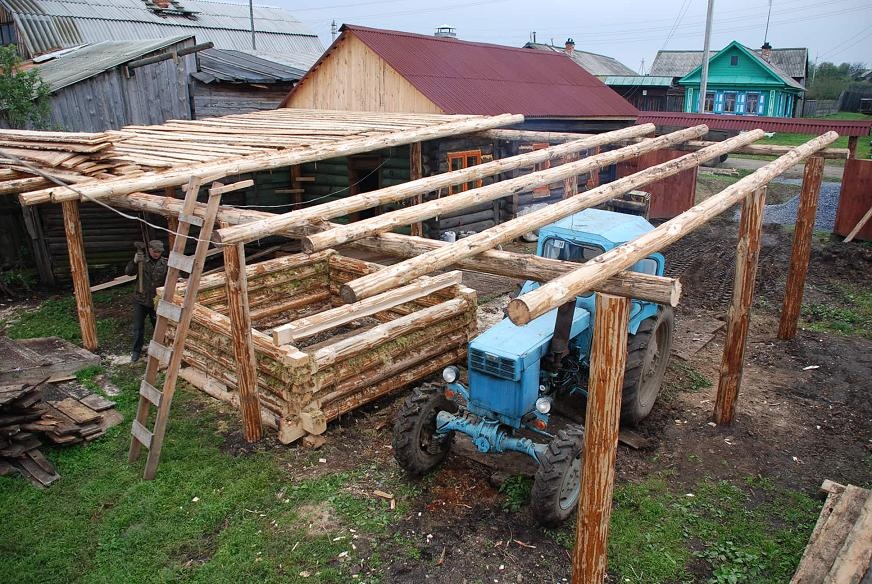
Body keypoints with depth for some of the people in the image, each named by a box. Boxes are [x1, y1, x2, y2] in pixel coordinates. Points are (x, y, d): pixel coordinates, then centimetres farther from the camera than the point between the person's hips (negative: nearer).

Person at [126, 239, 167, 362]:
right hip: (140, 300, 0)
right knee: (138, 327, 7)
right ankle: (136, 351, 21)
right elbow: (128, 272, -15)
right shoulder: (141, 260, -6)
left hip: (157, 301, 0)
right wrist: (134, 262, -31)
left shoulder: (164, 263, -4)